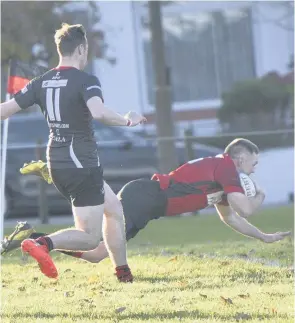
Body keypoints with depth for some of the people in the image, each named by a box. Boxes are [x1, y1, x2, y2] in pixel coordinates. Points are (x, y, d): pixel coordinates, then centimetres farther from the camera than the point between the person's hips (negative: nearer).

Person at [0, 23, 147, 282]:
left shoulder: (42, 82, 6)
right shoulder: (86, 81, -14)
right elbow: (98, 112, -33)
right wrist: (127, 121, -17)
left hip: (57, 164, 8)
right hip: (82, 166, -8)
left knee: (114, 209, 23)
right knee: (90, 238, -4)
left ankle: (123, 274, 23)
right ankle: (43, 244, -28)